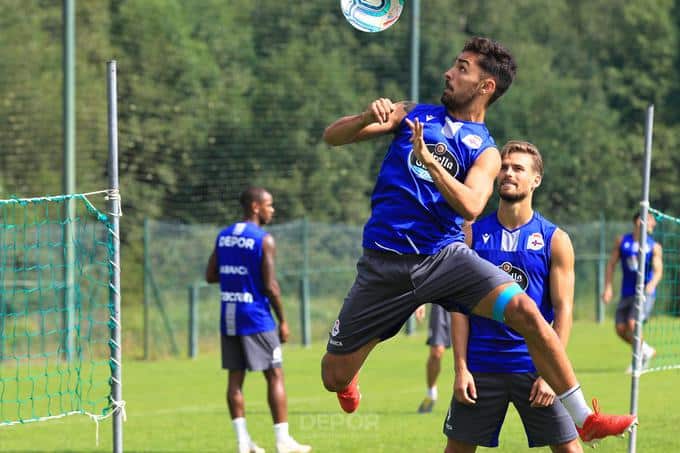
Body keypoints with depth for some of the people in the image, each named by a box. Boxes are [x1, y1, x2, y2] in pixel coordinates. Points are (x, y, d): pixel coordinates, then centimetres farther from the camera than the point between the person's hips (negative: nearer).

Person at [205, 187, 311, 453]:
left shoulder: (223, 237, 9)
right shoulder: (264, 240, -11)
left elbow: (210, 276, 11)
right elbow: (270, 286, -14)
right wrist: (282, 321, -6)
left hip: (229, 319, 6)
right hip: (256, 319, -6)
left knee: (235, 378, 7)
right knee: (275, 376, 1)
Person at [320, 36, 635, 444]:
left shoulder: (485, 151, 6)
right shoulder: (412, 114, 10)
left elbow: (471, 207, -14)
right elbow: (332, 136, 6)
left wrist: (429, 160, -26)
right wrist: (369, 117, -15)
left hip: (445, 255, -1)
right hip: (385, 262, 1)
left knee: (525, 310, -25)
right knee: (335, 377, 1)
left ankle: (584, 420, -16)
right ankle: (351, 380, 43)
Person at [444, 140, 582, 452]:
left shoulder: (555, 240, 1)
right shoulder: (473, 233, 4)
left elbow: (563, 309, -2)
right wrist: (461, 368, -5)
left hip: (535, 367, -1)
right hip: (480, 366, 1)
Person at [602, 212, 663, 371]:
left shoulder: (654, 247, 0)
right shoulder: (622, 241, 6)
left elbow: (658, 270, -9)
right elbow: (611, 264, 9)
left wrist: (652, 284, -30)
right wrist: (608, 287, 0)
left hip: (645, 293, -4)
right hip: (627, 293, 4)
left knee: (632, 324, -21)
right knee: (620, 329, 0)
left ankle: (643, 352, 2)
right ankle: (647, 351, 23)